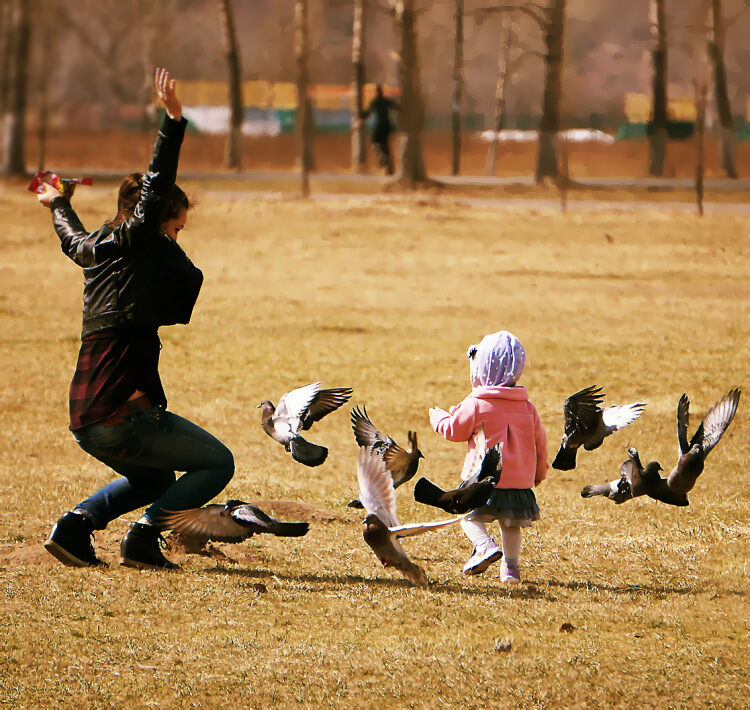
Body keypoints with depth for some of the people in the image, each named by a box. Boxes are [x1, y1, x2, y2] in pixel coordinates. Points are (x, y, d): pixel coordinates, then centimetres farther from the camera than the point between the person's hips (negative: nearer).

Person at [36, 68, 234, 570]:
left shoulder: (95, 250, 17)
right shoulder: (136, 243, -6)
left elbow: (72, 238, 40)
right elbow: (155, 188, -20)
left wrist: (58, 204, 61)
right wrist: (173, 121, -26)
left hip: (86, 423, 9)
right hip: (123, 416, -9)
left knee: (156, 479, 31)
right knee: (218, 463, 4)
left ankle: (75, 526, 11)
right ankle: (143, 539, -8)